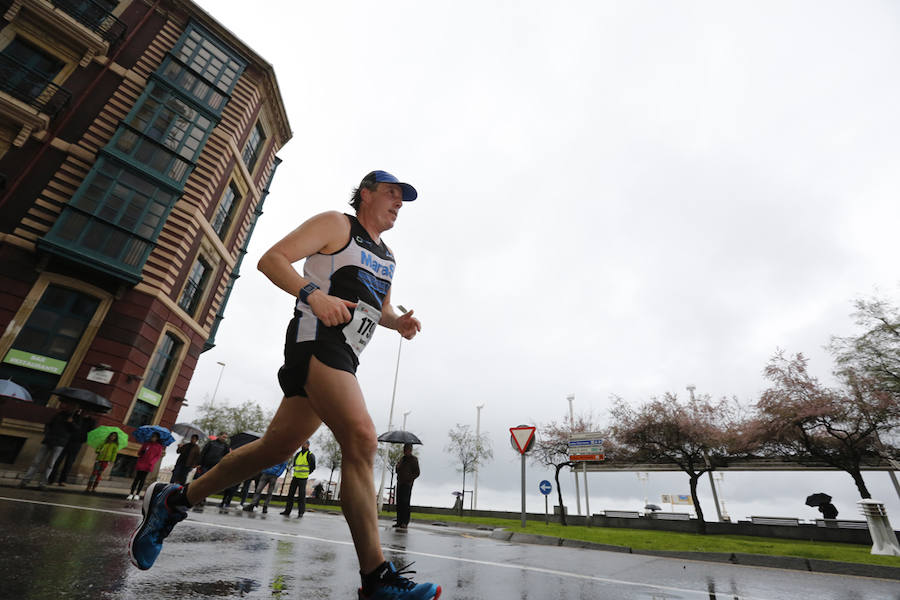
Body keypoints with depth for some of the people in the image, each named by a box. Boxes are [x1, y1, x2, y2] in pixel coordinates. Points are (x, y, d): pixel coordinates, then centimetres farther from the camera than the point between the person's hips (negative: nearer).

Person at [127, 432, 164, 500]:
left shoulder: (159, 446, 4)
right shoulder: (146, 443, 13)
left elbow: (158, 456, -1)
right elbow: (139, 453, 16)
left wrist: (151, 462, -16)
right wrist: (142, 453, -8)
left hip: (148, 465, -2)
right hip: (140, 463, 2)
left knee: (143, 479, 1)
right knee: (137, 478, -1)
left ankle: (137, 494, 9)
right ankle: (131, 493, 6)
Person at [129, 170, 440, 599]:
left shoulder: (387, 257, 25)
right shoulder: (336, 225, 2)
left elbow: (380, 307, 32)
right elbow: (271, 259, -5)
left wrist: (397, 321, 9)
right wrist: (312, 294, -22)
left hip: (341, 359, 9)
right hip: (316, 341, -9)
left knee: (276, 447, 12)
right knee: (361, 438, -22)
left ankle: (174, 500, 31)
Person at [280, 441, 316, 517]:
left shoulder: (310, 455, -7)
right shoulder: (298, 454, 11)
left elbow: (313, 467, -3)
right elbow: (294, 464, 21)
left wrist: (306, 473, 1)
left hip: (303, 478, -6)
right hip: (295, 477, 6)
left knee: (301, 495, -2)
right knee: (290, 494, 8)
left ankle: (301, 512, 6)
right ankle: (287, 511, 17)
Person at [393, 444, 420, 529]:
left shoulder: (413, 459, 0)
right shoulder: (401, 458, 17)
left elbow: (417, 473, -3)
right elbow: (397, 470, 23)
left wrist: (410, 478, -14)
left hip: (407, 483, -6)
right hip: (400, 483, 6)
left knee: (405, 502, -8)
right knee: (399, 502, 6)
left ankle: (405, 522, -3)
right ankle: (399, 521, 13)